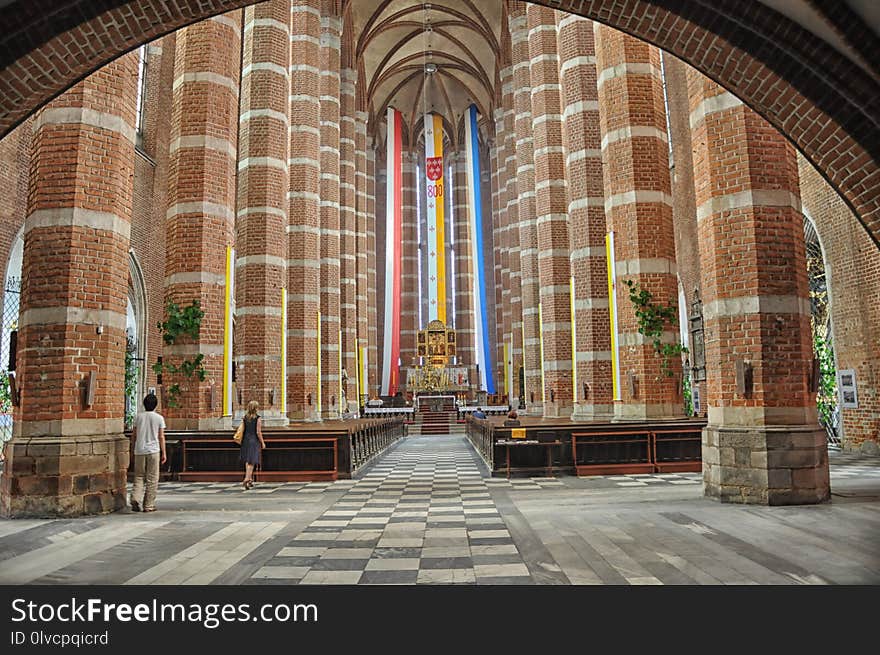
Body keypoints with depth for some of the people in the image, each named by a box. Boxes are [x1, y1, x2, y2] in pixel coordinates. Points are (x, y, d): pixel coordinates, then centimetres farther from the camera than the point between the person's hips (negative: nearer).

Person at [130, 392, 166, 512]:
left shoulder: (139, 417, 5)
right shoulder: (159, 418, -2)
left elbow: (133, 435, 9)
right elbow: (161, 437, -2)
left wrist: (133, 449, 21)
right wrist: (163, 453, 3)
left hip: (139, 451, 3)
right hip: (153, 451, -2)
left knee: (139, 477, 12)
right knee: (152, 479, 5)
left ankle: (135, 498, -9)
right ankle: (148, 505, 7)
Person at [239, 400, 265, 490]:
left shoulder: (245, 418, 3)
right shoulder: (258, 418, -12)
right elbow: (258, 432, -14)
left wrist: (242, 441, 19)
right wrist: (262, 443, -3)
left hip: (246, 440, 5)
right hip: (254, 441, -5)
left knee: (247, 461, 17)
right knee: (252, 462, -1)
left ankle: (250, 479, 26)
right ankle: (246, 479, -12)